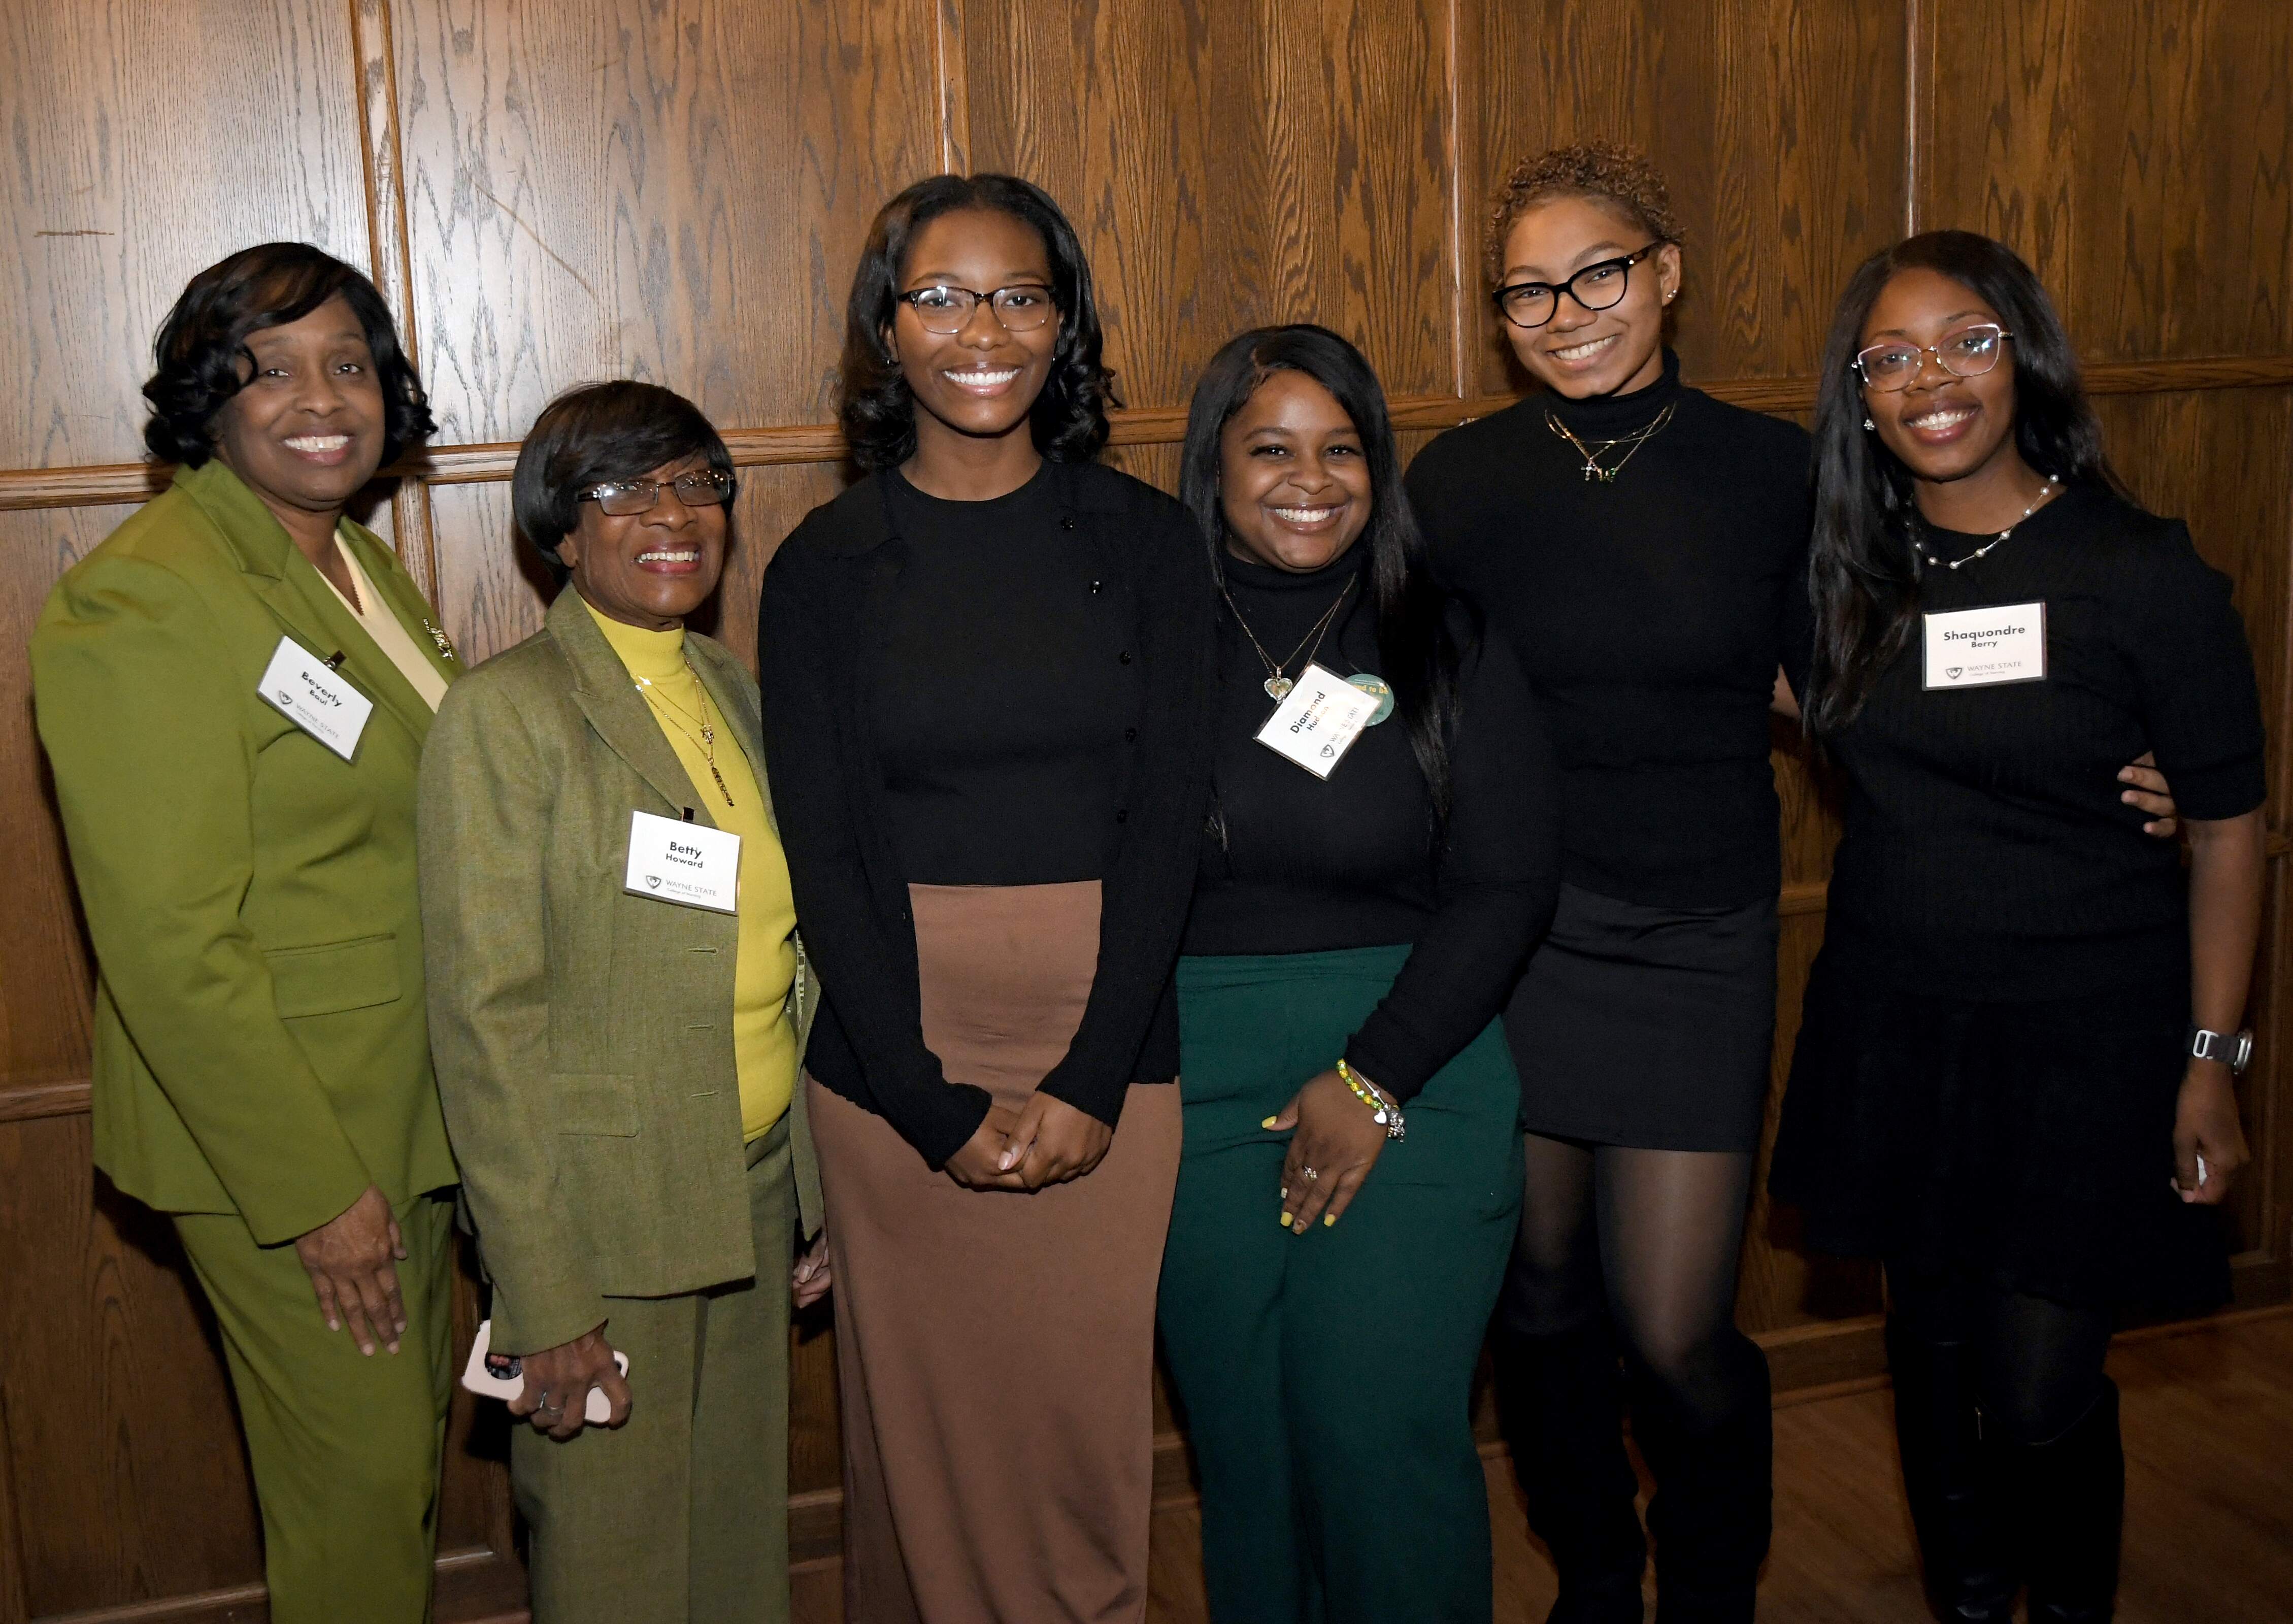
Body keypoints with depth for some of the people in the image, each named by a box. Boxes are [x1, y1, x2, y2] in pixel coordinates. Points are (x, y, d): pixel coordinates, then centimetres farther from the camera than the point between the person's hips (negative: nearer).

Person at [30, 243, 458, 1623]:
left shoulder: (356, 560, 8)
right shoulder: (142, 601, -20)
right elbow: (171, 945, -23)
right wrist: (313, 1189, -20)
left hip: (407, 1114, 9)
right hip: (273, 1138, -8)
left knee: (415, 1442, 21)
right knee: (360, 1474, 5)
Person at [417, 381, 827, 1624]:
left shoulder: (732, 688, 8)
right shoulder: (509, 711, -13)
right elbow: (486, 1020, -16)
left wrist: (822, 1193, 12)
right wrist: (545, 1300, -18)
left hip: (756, 1191, 6)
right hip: (603, 1209, -6)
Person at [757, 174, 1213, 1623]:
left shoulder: (1143, 540, 3)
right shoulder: (826, 566, 1)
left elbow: (1168, 815, -2)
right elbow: (824, 852, -3)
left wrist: (1090, 1080, -10)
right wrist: (934, 1105, -10)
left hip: (1106, 1048, 1)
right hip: (897, 1056, 0)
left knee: (1089, 1419, 6)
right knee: (923, 1414, 8)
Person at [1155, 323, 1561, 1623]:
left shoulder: (1450, 642, 2)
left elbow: (1510, 885, -2)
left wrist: (1371, 1079, -8)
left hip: (1413, 1067, -1)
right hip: (1200, 1077, 1)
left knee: (1382, 1429, -5)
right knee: (1242, 1434, 8)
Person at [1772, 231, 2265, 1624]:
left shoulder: (2146, 577, -10)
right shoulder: (1855, 572, 1)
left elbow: (2229, 833, -6)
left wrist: (2211, 1065, -7)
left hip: (2086, 1035, -4)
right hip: (1894, 1024, 4)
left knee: (2039, 1387, -3)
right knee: (1934, 1340, 15)